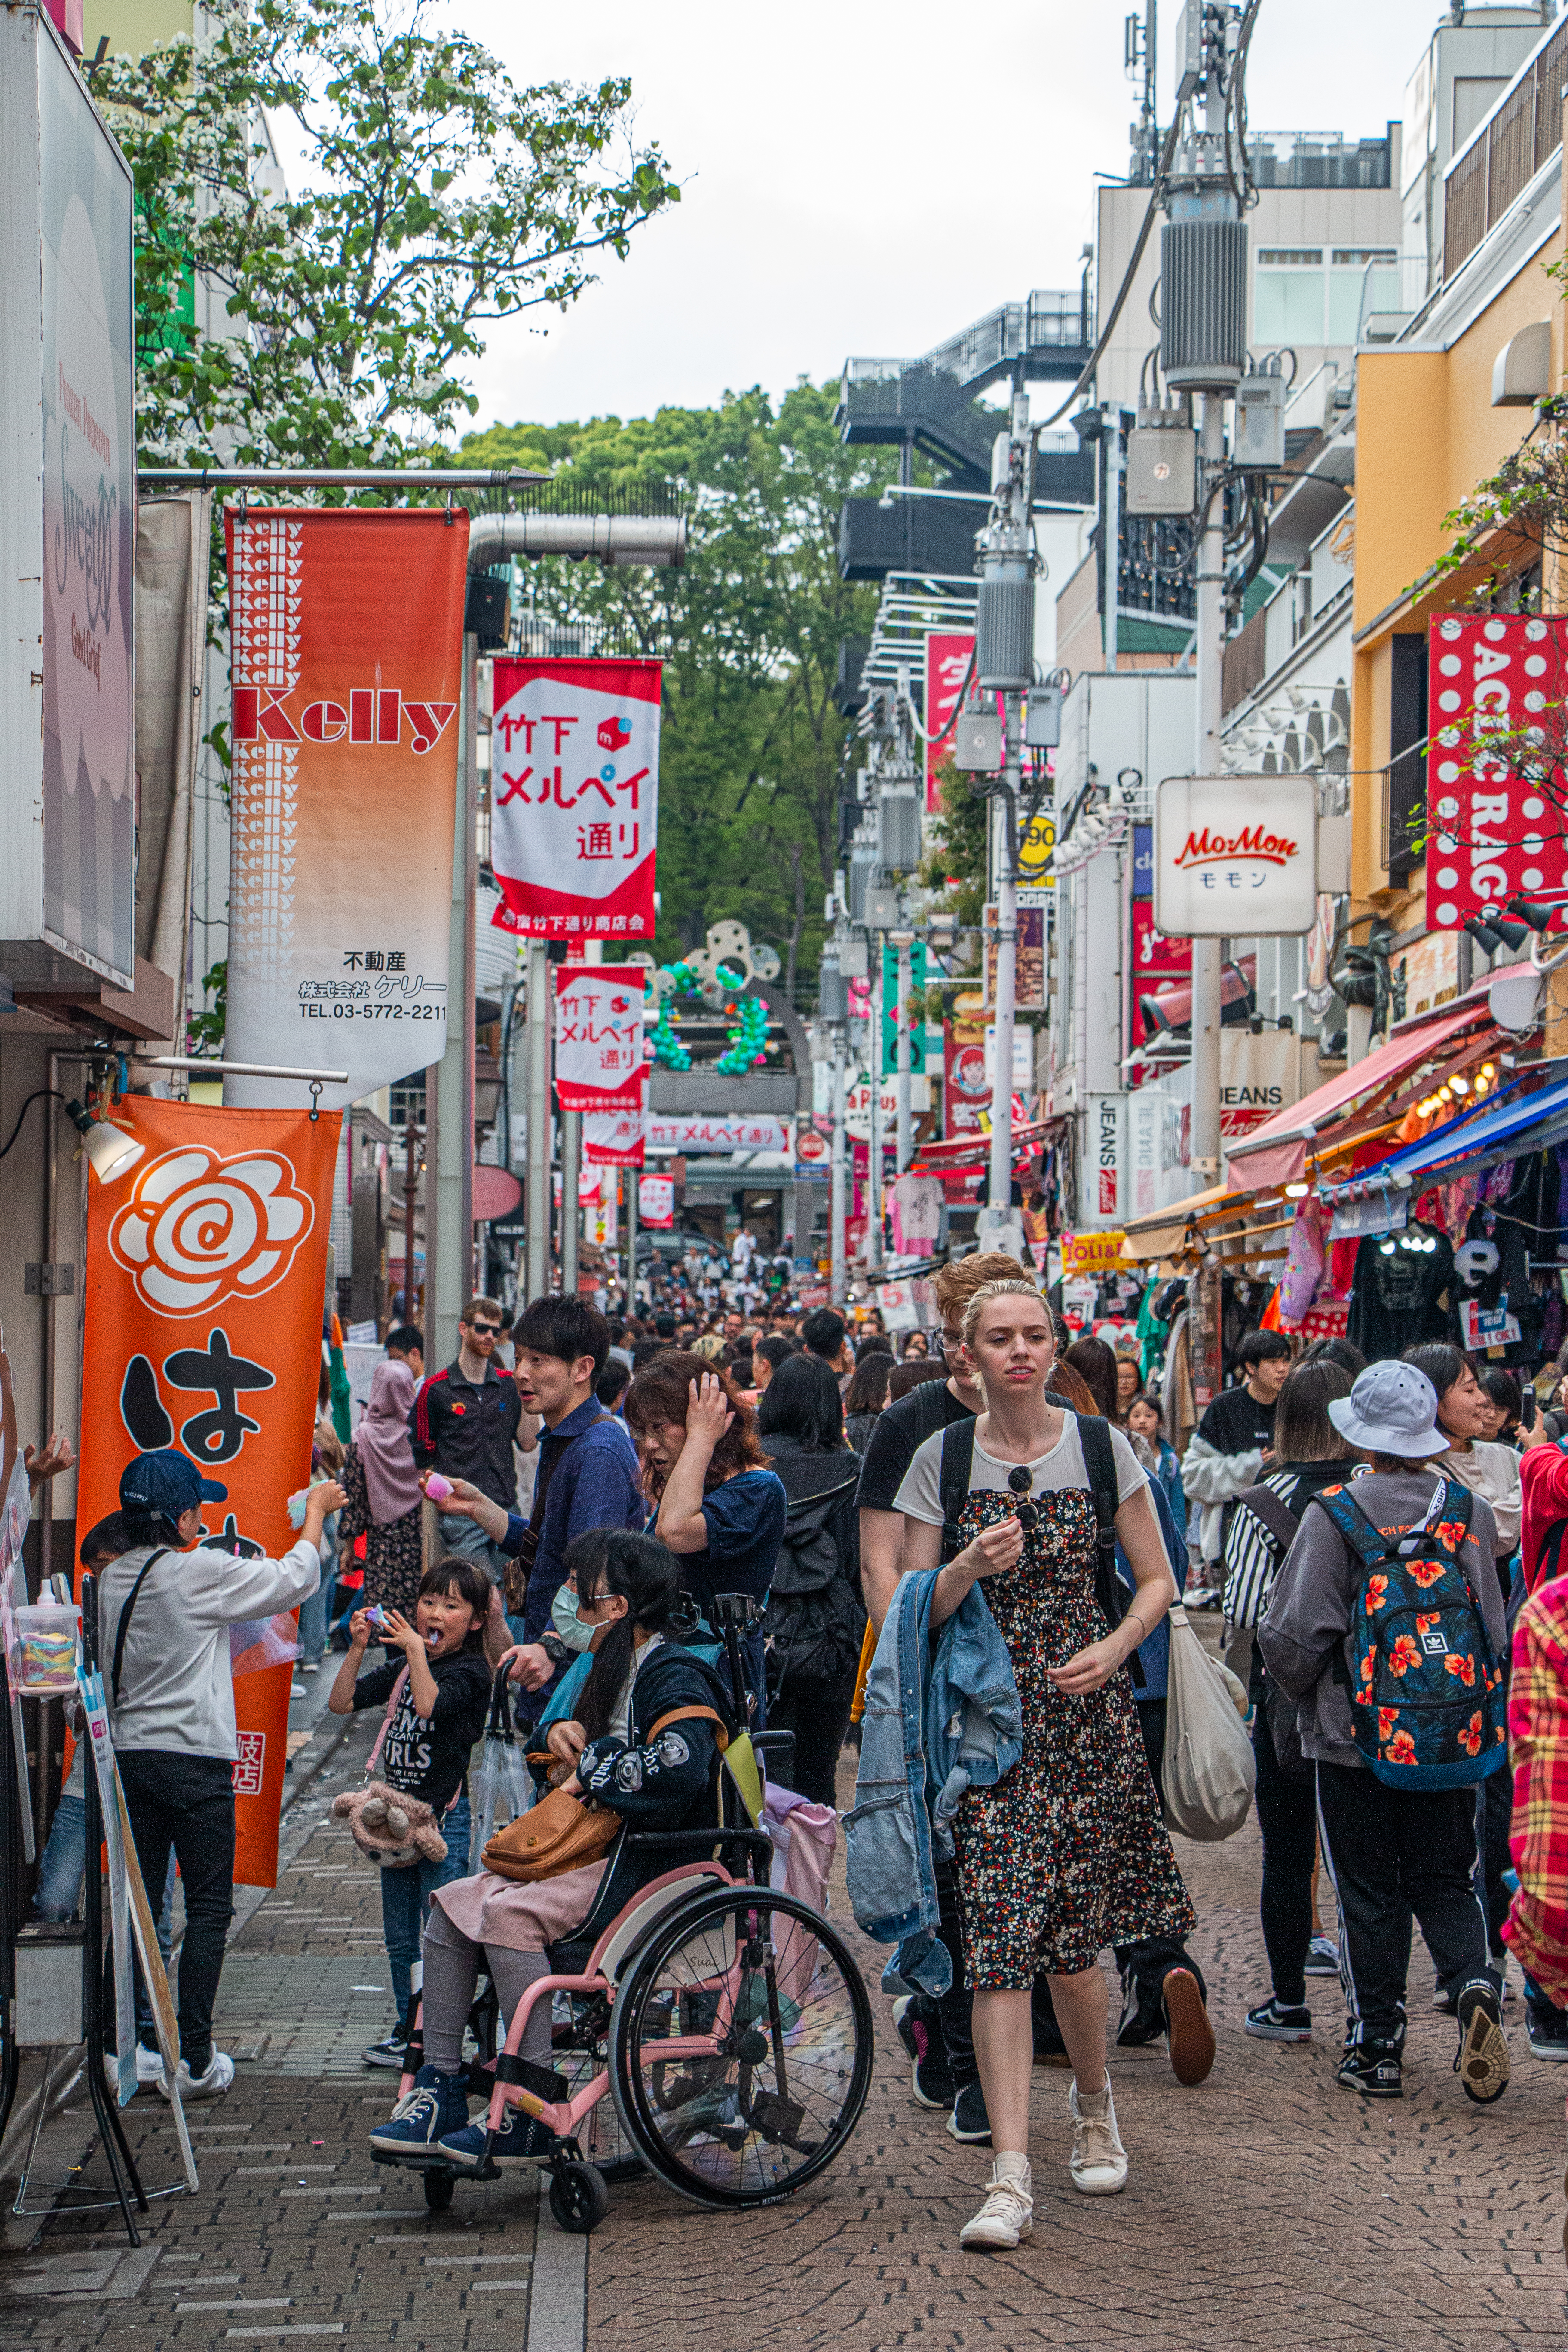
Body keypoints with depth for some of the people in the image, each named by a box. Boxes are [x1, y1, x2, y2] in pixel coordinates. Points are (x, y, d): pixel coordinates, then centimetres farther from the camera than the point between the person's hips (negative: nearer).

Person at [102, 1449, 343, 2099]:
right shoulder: (201, 1571, -13)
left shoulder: (112, 1578, 7)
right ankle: (194, 2059, -2)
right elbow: (293, 1580, -2)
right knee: (208, 1907, 1)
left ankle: (138, 2044, 11)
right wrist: (316, 1510, 12)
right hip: (195, 1758, -6)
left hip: (129, 1753, 6)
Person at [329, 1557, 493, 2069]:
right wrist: (357, 1648, -1)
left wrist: (417, 1650, -25)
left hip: (445, 1819, -7)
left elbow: (430, 1705, -28)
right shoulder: (402, 1668, 12)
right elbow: (341, 1702, 9)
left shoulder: (471, 1673, -9)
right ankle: (409, 2031, 26)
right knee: (400, 1939, 14)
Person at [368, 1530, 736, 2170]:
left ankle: (531, 2117, -24)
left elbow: (680, 1770, -31)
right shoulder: (619, 1668, 19)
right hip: (598, 1853, 10)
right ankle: (439, 2091, -7)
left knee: (509, 1913, -28)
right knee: (451, 1904, -3)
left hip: (651, 1866, -10)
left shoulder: (675, 1678, -12)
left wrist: (592, 1769, -16)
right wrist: (562, 1734, 10)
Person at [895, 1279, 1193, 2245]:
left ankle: (1095, 2108, 34)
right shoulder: (942, 1461, 3)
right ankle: (1012, 2178, -11)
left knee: (1072, 1939, 5)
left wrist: (1113, 1650, -9)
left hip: (1086, 1710, 0)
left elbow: (1158, 1582, 8)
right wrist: (969, 1567, -15)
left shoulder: (1100, 1448, 2)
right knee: (998, 1940, -9)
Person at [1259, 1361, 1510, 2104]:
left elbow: (1293, 1634, -13)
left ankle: (1376, 2047, 10)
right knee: (1444, 1879, 14)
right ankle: (1473, 1983, -13)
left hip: (1357, 1736, -3)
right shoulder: (1471, 1512, 0)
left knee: (1368, 1894, 7)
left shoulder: (1334, 1515, -12)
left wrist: (1305, 1695, 8)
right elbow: (1497, 1630, 6)